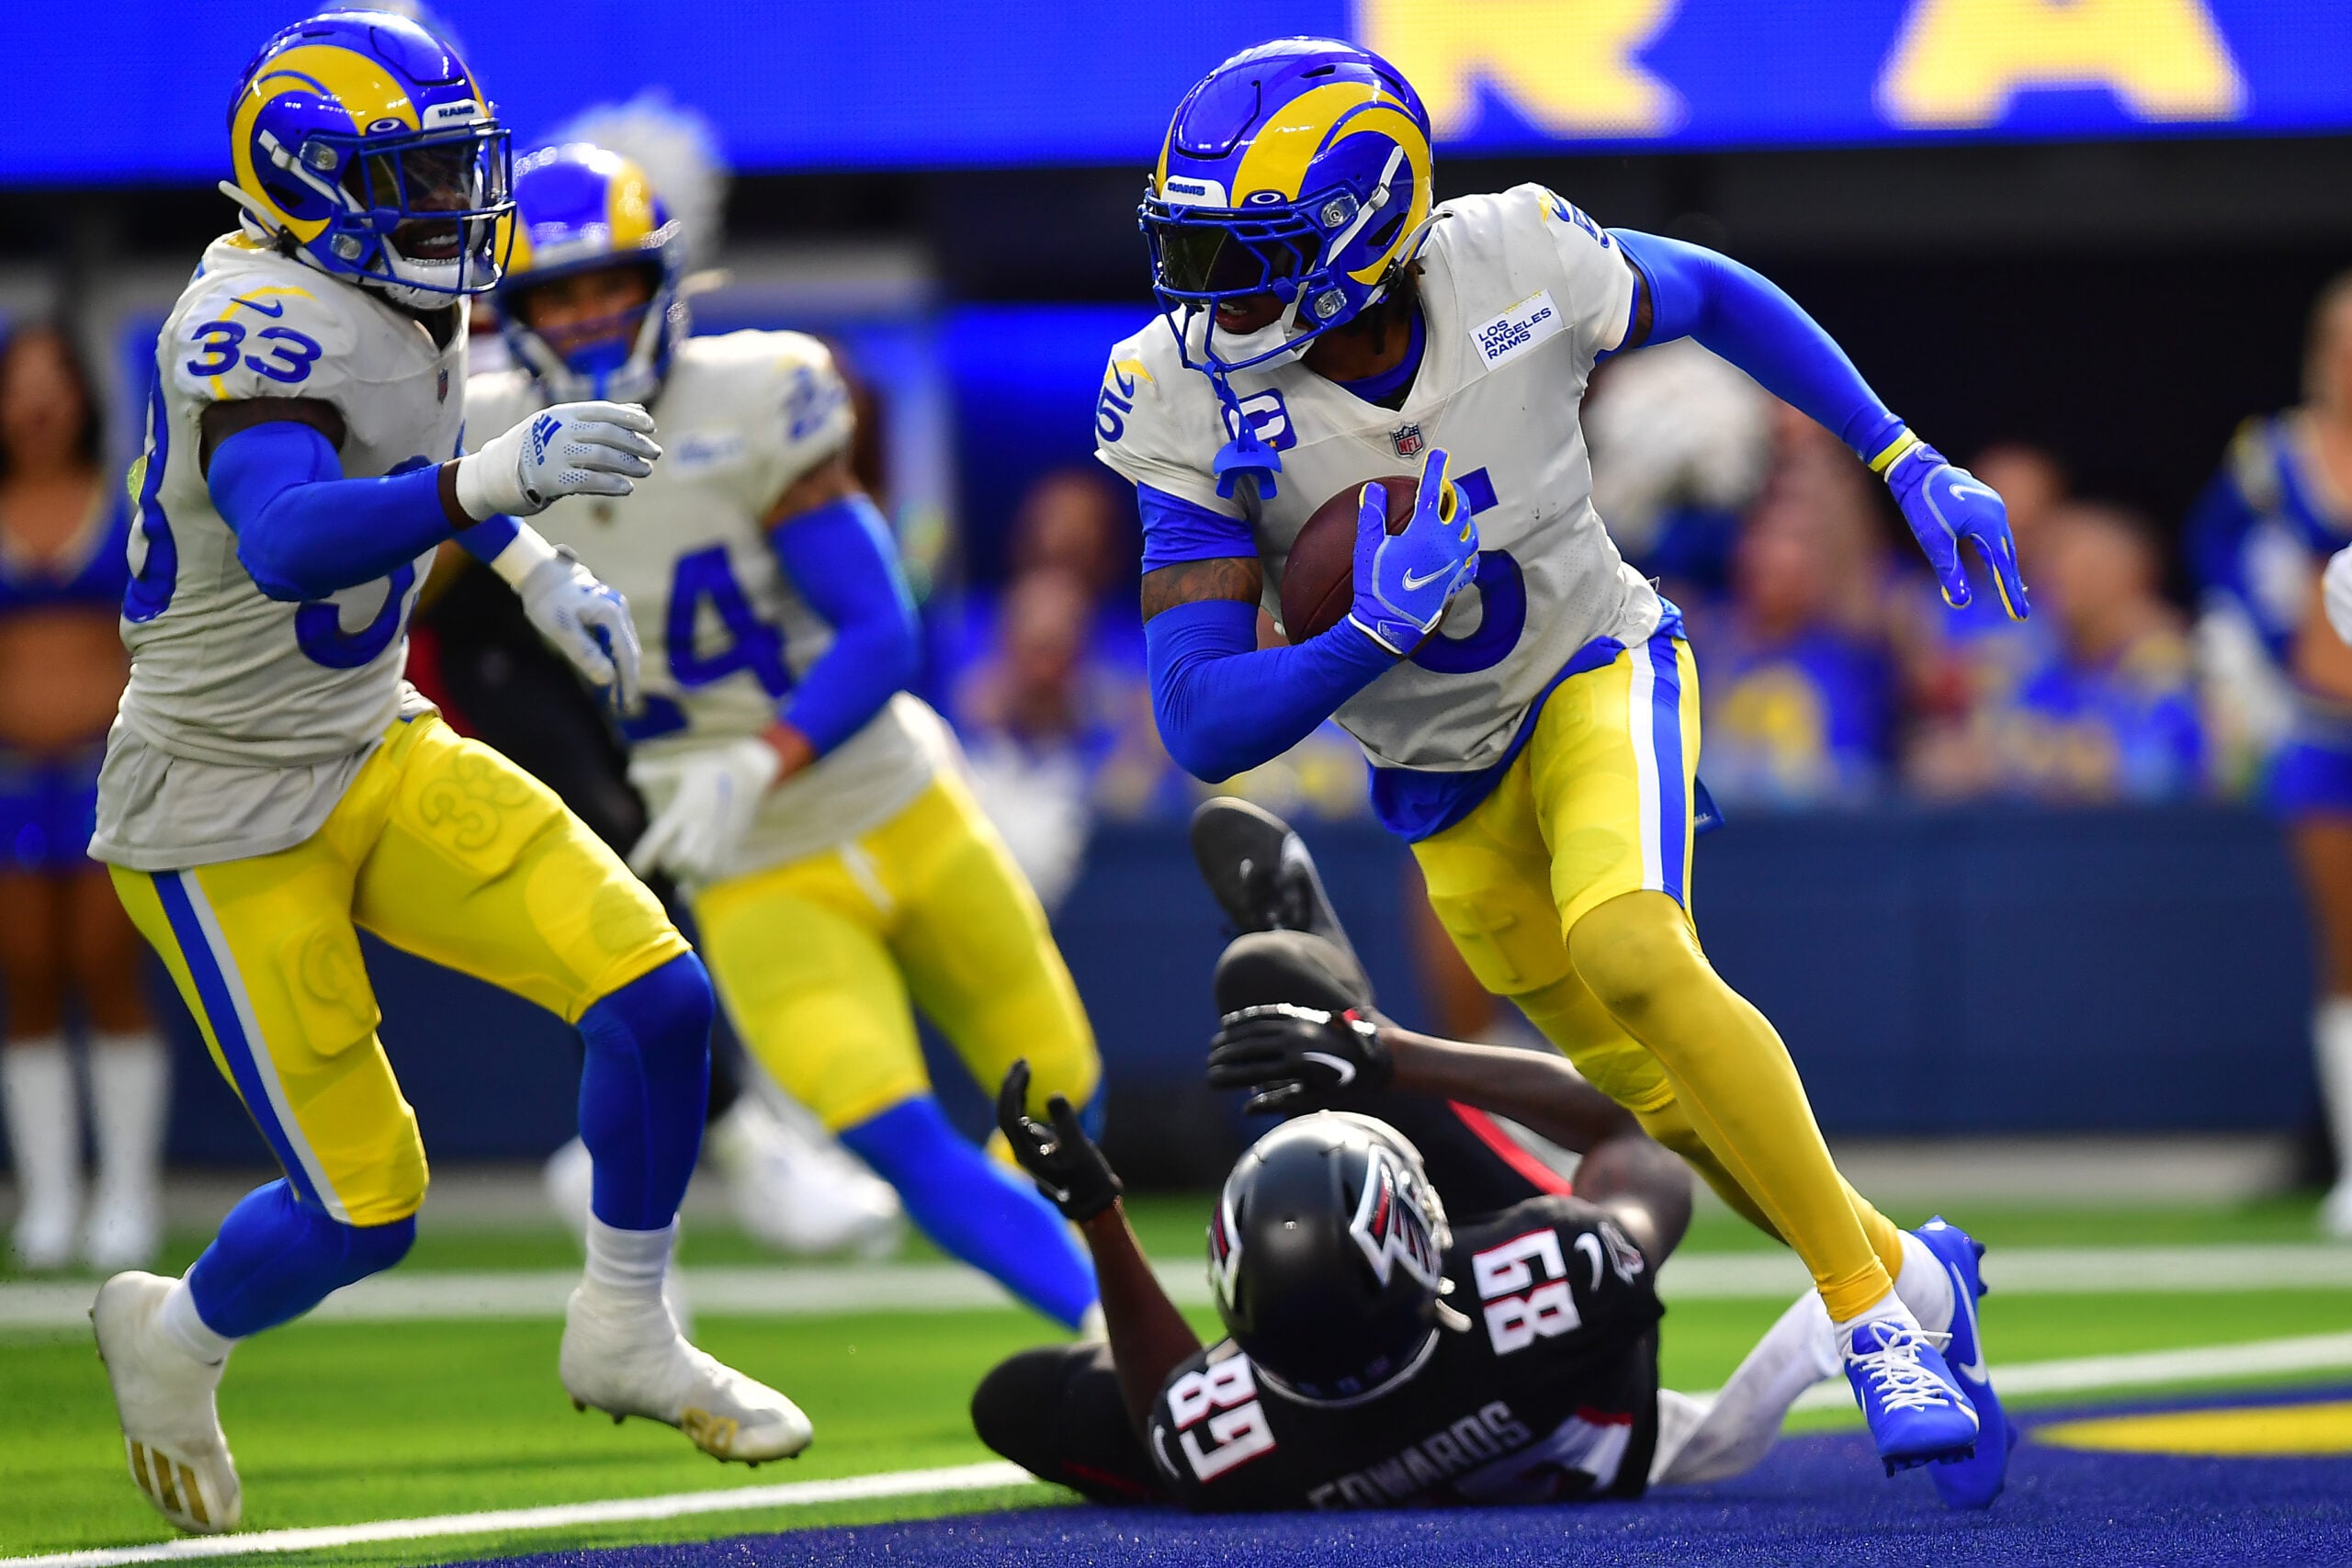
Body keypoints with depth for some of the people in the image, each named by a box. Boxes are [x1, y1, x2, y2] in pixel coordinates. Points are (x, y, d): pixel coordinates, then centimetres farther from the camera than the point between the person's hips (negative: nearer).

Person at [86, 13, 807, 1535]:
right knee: (365, 1211, -3)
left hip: (375, 754, 8)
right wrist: (496, 480, -57)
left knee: (656, 996, -10)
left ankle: (625, 1335, 10)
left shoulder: (405, 307, 2)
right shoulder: (267, 325, -25)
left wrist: (537, 571, 17)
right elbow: (287, 542, -44)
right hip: (228, 817, -8)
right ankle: (176, 1337, 28)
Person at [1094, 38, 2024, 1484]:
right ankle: (1904, 1261, 35)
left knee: (1630, 957, -30)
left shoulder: (1514, 264, -25)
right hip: (1450, 787, 3)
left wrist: (1906, 462, -2)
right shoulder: (1194, 405, -25)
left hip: (1597, 673, -3)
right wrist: (1378, 635, -42)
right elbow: (1205, 727, -26)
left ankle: (1876, 1306, -19)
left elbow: (1711, 296, -1)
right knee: (1666, 1094, 10)